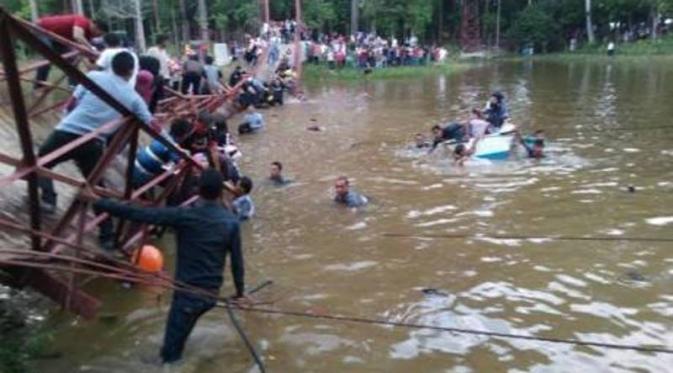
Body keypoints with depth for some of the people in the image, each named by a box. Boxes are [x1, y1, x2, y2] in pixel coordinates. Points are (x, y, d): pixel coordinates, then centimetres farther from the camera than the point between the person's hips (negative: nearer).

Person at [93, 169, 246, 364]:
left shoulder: (185, 216, -16)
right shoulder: (231, 222, -4)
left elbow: (139, 214, -18)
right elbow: (237, 260, 1)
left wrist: (98, 202, -10)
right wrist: (240, 290, 15)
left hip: (188, 293, -5)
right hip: (211, 293, 5)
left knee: (171, 352, 5)